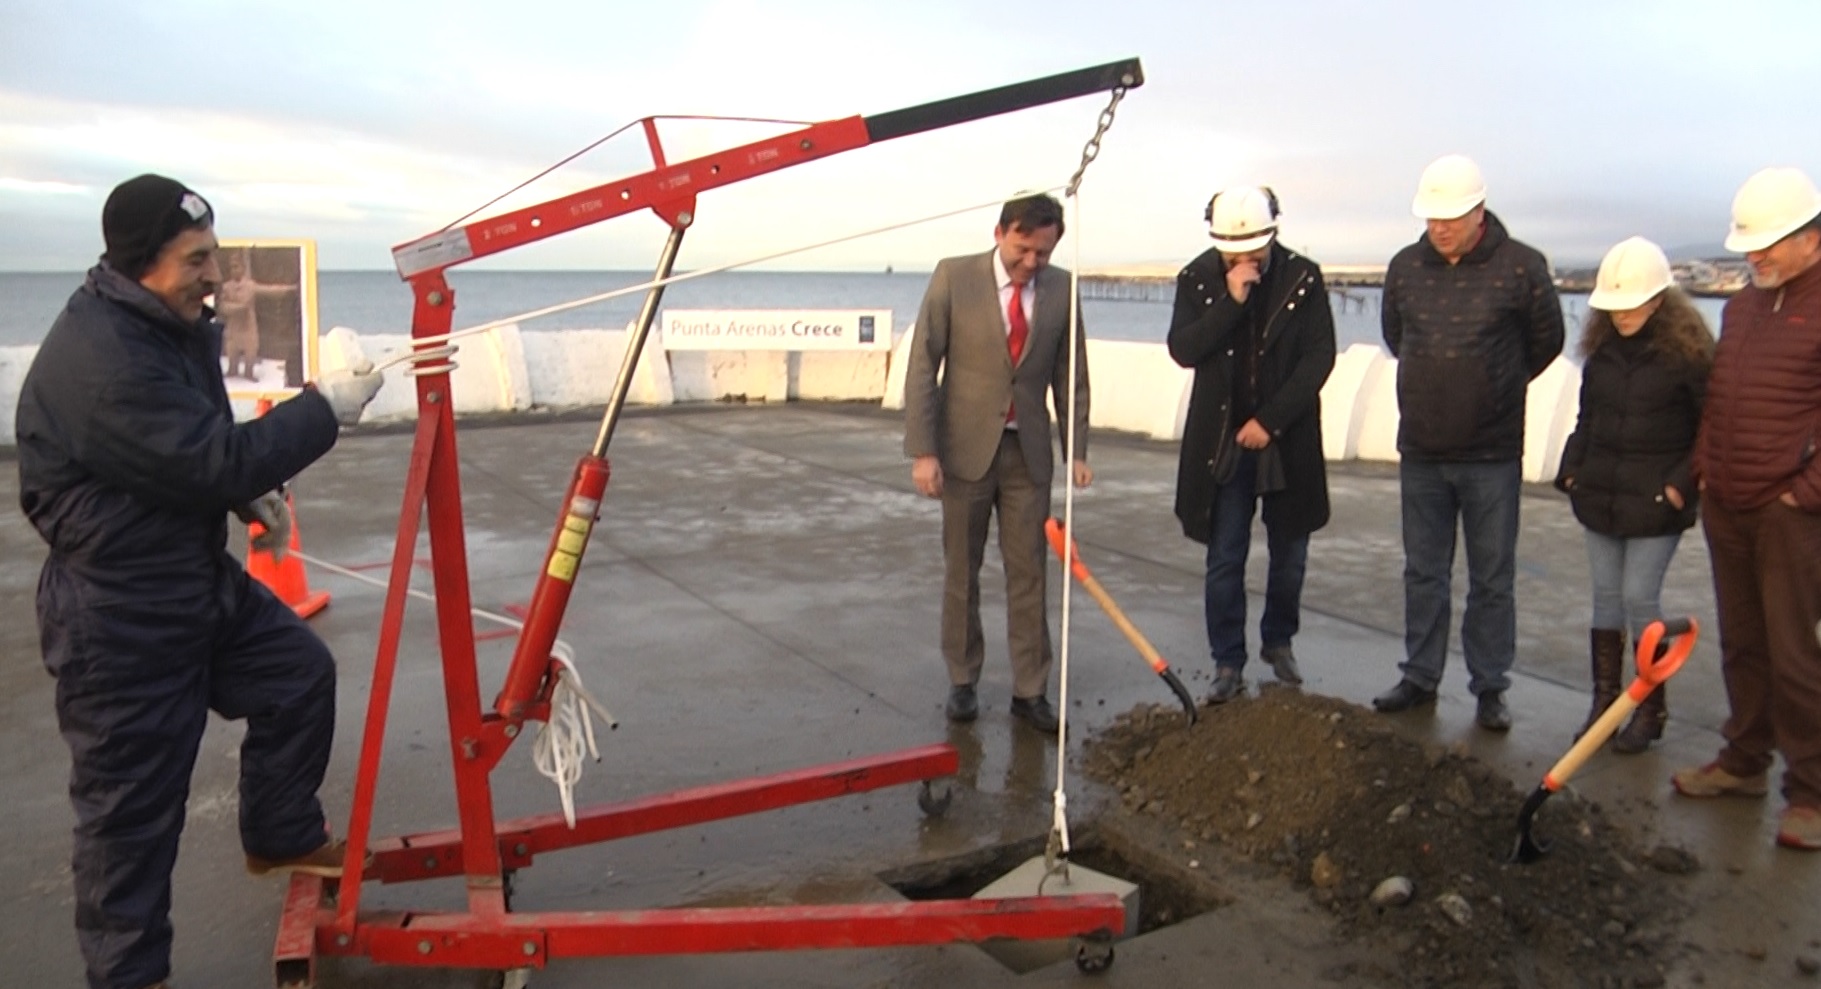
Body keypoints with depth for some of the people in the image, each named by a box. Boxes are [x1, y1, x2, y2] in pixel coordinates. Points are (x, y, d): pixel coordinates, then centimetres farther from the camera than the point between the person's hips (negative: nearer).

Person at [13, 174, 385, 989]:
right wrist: (327, 406, -22)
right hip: (119, 616, -9)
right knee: (133, 800, 3)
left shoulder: (170, 326, 3)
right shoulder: (96, 361, -28)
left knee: (300, 673, 16)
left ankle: (283, 837, 36)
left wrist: (253, 495, 3)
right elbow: (211, 462, -29)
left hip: (200, 575, 9)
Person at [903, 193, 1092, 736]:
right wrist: (923, 450, -15)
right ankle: (963, 681, 24)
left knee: (1028, 574, 5)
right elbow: (922, 366, -10)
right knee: (961, 572, 9)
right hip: (966, 447, -2)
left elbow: (1070, 373, 7)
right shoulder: (954, 276, -9)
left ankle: (1030, 691, 15)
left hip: (1029, 451, 2)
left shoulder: (1061, 287, 0)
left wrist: (1077, 450, 3)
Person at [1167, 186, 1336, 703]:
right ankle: (1228, 665, 12)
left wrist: (1271, 419, -13)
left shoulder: (1303, 277, -4)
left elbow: (1319, 356, -7)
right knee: (1225, 560, 2)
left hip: (1288, 441, 0)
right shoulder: (1197, 279, -2)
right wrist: (1232, 301, -22)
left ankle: (1278, 642, 34)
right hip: (1221, 441, 0)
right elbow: (1182, 350, -12)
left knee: (1289, 555, 11)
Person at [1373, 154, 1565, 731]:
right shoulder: (1405, 267, 2)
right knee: (1423, 573, 12)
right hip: (1420, 452, 3)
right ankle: (1420, 677, 23)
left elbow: (1546, 341, 5)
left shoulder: (1521, 267, -9)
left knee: (1492, 579, 6)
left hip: (1492, 455, -3)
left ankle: (1490, 688, 17)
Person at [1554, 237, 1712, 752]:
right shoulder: (1602, 347, 6)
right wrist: (1573, 469, 8)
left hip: (1656, 499, -5)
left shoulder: (1687, 350, -10)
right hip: (1600, 492, 6)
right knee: (1606, 595, 10)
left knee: (1639, 598, -3)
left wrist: (1683, 483, -13)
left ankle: (1651, 708, 12)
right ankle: (1605, 699, 19)